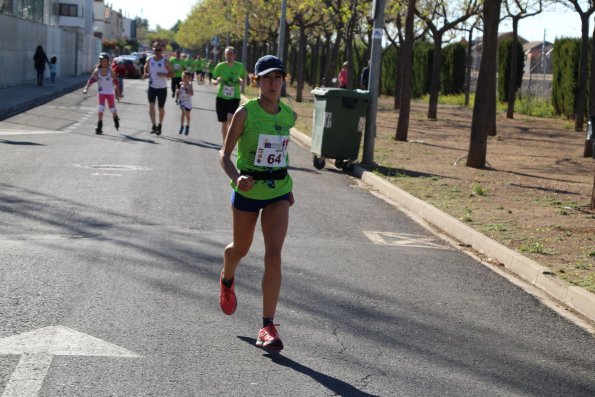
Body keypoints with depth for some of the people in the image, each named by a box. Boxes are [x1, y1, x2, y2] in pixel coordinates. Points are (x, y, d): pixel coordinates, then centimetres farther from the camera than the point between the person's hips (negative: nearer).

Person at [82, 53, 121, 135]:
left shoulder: (110, 72, -11)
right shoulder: (97, 71, -10)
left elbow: (115, 81, -1)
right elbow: (91, 80, -11)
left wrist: (118, 92, 3)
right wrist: (86, 88, -24)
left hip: (110, 93, 0)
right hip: (101, 92, 0)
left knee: (112, 109, 10)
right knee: (101, 108, -17)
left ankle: (116, 119, 45)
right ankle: (99, 126, -11)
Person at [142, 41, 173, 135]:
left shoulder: (165, 61, -8)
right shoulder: (149, 60, 1)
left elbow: (172, 74, -7)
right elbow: (146, 69, 17)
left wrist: (163, 74, -25)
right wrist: (146, 74, -5)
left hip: (162, 88, -2)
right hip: (152, 87, 2)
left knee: (161, 108, 8)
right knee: (151, 105, -15)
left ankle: (159, 126, 24)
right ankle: (154, 125, -14)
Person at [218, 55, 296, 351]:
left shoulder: (289, 116, 1)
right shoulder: (245, 112, -12)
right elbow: (224, 154, -11)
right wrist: (236, 177, -31)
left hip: (278, 193, 2)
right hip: (247, 191, -2)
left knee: (273, 255, -13)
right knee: (240, 249, 18)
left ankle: (267, 326, -9)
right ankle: (227, 280, 56)